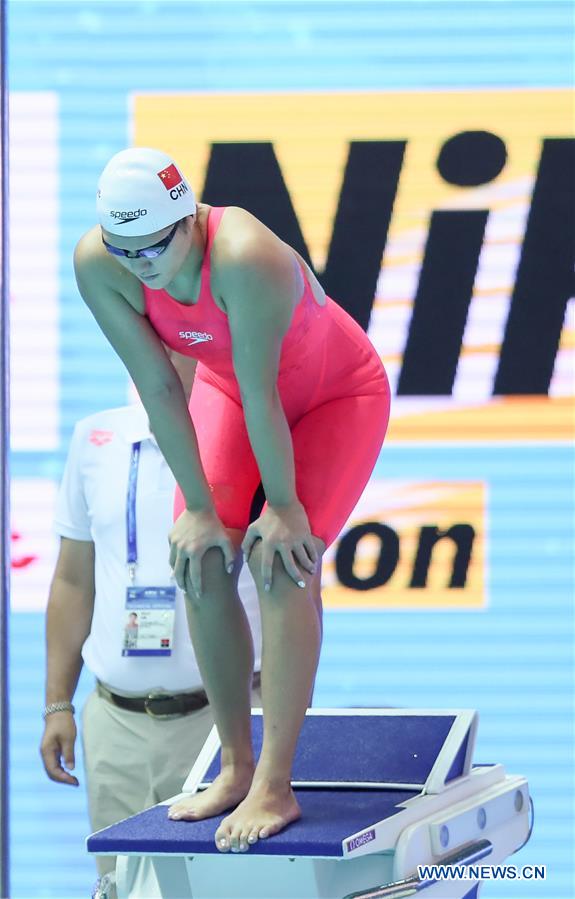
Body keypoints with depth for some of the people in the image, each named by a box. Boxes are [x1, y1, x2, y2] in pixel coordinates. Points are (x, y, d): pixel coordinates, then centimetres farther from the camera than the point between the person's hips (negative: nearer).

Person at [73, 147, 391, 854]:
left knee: (281, 560, -19)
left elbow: (261, 396, -32)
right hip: (227, 390, 6)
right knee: (200, 561, -7)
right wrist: (200, 508, -13)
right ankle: (235, 768, 4)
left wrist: (283, 508, -23)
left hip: (336, 396, -6)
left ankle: (275, 787, -18)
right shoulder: (97, 265, -24)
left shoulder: (244, 258, -41)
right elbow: (158, 387, -17)